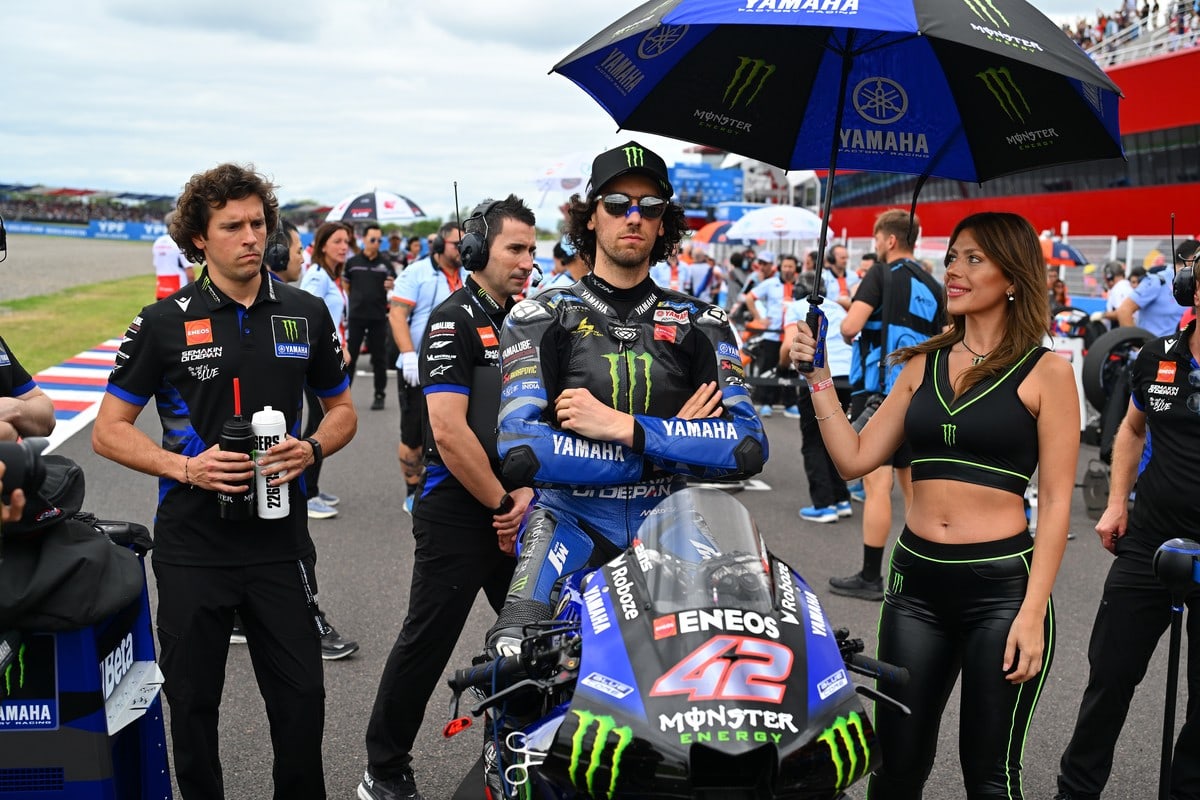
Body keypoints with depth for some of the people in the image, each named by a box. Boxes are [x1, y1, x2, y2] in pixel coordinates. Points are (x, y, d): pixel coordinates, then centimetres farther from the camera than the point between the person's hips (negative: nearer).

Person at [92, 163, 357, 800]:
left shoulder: (306, 314, 5)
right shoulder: (163, 323, -3)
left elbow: (341, 410, 14)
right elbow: (109, 431, 0)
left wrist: (310, 450, -7)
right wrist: (186, 467, -17)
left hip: (280, 538, 1)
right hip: (192, 543, -1)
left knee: (302, 698, 4)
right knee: (192, 702, 11)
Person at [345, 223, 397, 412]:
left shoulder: (385, 263, 4)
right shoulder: (352, 262, 4)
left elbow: (395, 288, 6)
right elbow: (345, 287, 13)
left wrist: (391, 286, -16)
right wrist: (347, 306, 4)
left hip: (378, 316, 0)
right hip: (356, 316, 0)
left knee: (379, 357, 6)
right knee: (350, 355, 3)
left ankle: (380, 395, 14)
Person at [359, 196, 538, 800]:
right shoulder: (455, 320, -13)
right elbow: (449, 431, -21)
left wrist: (526, 489, -1)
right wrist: (503, 505, -14)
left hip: (508, 510, 8)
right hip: (457, 515, -8)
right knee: (426, 644, 1)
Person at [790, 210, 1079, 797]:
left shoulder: (1045, 373, -4)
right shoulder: (923, 365, 8)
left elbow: (1055, 502, -6)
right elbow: (855, 458, 5)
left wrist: (1033, 614, -12)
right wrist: (819, 378, -2)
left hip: (1001, 586, -4)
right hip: (916, 580, 4)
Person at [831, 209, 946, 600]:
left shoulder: (882, 274, -6)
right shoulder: (933, 286, 13)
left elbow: (850, 325, -16)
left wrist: (846, 331, 4)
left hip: (878, 388, -7)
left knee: (876, 481, -5)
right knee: (912, 481, 13)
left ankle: (870, 577, -1)